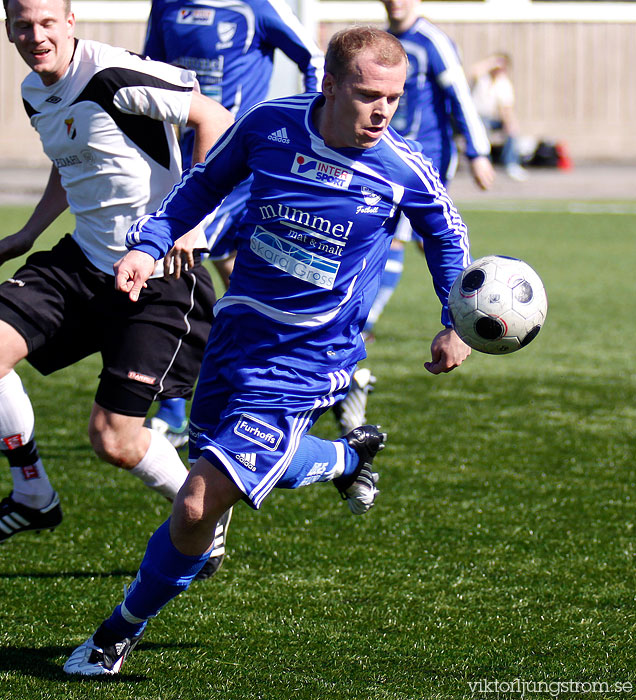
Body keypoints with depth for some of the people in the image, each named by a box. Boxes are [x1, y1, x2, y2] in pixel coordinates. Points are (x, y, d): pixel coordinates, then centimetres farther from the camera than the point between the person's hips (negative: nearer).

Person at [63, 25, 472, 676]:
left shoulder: (405, 172, -14)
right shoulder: (268, 124, -10)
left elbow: (445, 235, 8)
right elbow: (205, 183, 9)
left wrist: (456, 327, 5)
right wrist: (149, 244, -4)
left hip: (303, 364, -4)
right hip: (238, 328, 4)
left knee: (196, 506, -13)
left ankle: (121, 632, 10)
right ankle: (350, 457, 52)